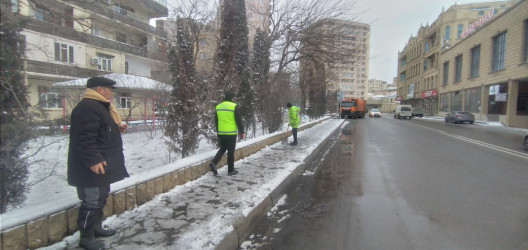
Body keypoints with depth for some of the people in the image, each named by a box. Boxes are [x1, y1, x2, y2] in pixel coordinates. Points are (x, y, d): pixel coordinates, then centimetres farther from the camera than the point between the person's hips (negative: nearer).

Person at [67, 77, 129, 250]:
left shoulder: (99, 106, 17)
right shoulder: (87, 108, -19)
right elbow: (84, 138, -26)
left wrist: (117, 128, 11)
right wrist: (93, 161, -28)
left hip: (102, 166, 11)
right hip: (93, 168, -11)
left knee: (101, 198, 21)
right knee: (92, 202, -2)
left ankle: (96, 227, 35)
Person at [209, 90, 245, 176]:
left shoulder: (218, 107, 7)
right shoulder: (234, 106, -9)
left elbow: (216, 121, 14)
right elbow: (239, 121, -9)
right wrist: (241, 132, 0)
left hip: (221, 133, 5)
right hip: (231, 133, -5)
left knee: (222, 149, 20)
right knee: (231, 151, 5)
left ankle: (214, 162, 0)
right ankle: (231, 170, 14)